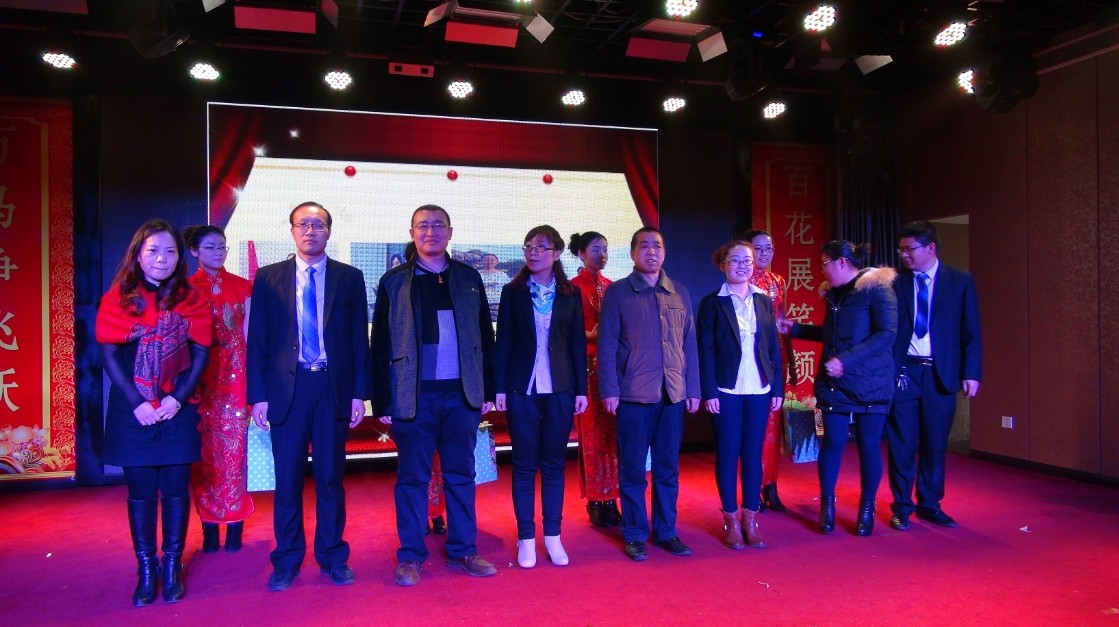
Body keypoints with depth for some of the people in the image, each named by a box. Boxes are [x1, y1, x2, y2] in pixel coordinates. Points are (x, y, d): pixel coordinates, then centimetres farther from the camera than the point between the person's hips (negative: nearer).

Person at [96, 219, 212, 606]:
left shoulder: (189, 298, 3)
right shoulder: (119, 297, -1)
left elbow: (200, 353, 2)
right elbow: (109, 355, -3)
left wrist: (177, 399, -9)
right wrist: (137, 403, -11)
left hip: (178, 409, 1)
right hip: (132, 410, -1)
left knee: (175, 489, 6)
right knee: (140, 491, 6)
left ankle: (173, 568, 19)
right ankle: (146, 571, 18)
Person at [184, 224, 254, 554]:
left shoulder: (242, 286, 7)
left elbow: (248, 333, 7)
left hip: (236, 374, 0)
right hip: (200, 377, 0)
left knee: (234, 447, 0)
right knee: (205, 451, 2)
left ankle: (235, 524, 8)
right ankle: (209, 526, 12)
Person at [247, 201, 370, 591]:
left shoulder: (350, 278, 6)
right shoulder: (268, 278, 6)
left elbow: (359, 339, 4)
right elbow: (258, 340, 4)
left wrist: (359, 393, -1)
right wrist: (258, 395, -2)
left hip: (334, 388, 0)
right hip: (287, 388, 0)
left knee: (331, 477, 8)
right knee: (288, 479, 6)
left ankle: (333, 558, 21)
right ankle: (286, 561, 20)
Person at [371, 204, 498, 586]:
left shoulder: (469, 278, 9)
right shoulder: (394, 282, 2)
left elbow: (485, 336, 9)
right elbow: (381, 345, 1)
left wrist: (488, 390, 5)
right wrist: (382, 401, -4)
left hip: (462, 394, 2)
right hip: (413, 396, -2)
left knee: (461, 475, 11)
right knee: (412, 478, 7)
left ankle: (463, 551, 24)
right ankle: (410, 556, 20)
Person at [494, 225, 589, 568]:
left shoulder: (571, 294, 6)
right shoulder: (513, 292, 3)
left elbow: (578, 343, 6)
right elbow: (503, 342, 2)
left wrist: (581, 389, 2)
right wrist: (500, 388, -3)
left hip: (559, 390, 1)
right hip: (522, 390, -1)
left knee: (554, 464, 8)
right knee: (524, 465, 5)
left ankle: (553, 536, 19)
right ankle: (526, 538, 15)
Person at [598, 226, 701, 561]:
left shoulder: (679, 293, 11)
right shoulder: (617, 292, 0)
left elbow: (690, 343, 12)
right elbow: (607, 345, -3)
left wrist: (693, 389, 7)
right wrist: (609, 390, -9)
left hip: (673, 395, 4)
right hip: (633, 395, -3)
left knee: (668, 468, 11)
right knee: (633, 470, 5)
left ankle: (666, 532, 24)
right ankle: (635, 535, 18)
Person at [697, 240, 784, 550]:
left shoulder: (764, 301, 10)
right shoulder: (712, 303, -1)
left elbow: (774, 347, 10)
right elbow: (705, 350, -5)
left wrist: (778, 388, 5)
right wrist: (709, 392, -11)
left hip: (759, 390, 3)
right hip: (726, 391, -3)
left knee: (753, 454, 8)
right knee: (727, 454, 4)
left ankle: (751, 519, 18)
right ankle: (731, 520, 14)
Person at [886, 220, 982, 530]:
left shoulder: (961, 281, 3)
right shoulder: (895, 282, 2)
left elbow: (971, 332, 2)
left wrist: (971, 373, -4)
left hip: (941, 373, 1)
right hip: (903, 371, 0)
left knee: (935, 444, 10)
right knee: (902, 443, 3)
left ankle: (930, 504, 24)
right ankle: (902, 506, 16)